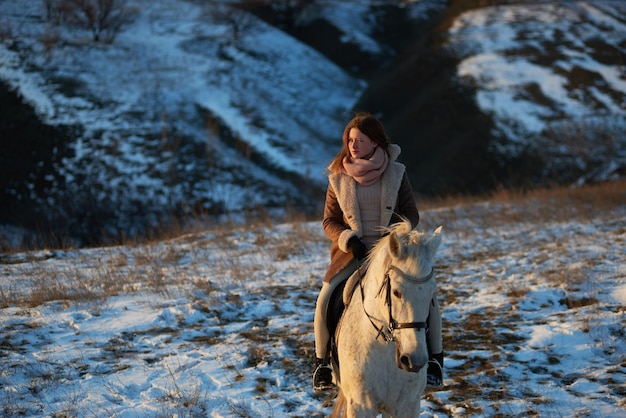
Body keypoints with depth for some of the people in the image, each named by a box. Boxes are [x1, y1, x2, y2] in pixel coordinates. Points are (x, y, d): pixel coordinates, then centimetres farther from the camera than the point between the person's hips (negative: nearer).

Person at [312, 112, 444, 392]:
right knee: (325, 300, -22)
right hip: (352, 250, 0)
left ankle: (434, 358, 2)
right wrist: (348, 240, -15)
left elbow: (411, 214, 3)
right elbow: (329, 222, 4)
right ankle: (322, 362, 0)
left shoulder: (396, 174, 0)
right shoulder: (339, 178, 1)